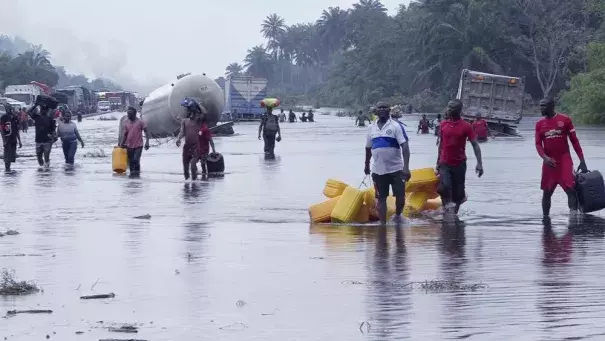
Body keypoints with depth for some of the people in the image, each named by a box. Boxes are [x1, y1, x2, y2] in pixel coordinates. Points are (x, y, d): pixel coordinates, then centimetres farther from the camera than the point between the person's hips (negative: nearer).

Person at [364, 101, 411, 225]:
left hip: (396, 169, -3)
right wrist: (366, 165, 26)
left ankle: (398, 215, 25)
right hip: (378, 170, 3)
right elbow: (368, 148, 21)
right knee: (381, 198, 5)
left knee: (400, 196, -3)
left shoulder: (396, 126, -5)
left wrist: (406, 167, -21)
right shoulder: (372, 128, 10)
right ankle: (383, 224, 10)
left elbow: (405, 146, -12)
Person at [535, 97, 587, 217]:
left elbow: (574, 140, 1)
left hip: (565, 161, -3)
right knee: (546, 192, 9)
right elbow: (538, 144, 2)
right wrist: (545, 157, -19)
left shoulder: (565, 120, -1)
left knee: (570, 189, -16)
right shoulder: (540, 124, 7)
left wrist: (582, 161, -3)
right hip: (549, 162, 3)